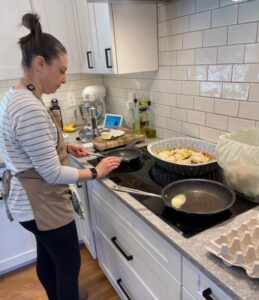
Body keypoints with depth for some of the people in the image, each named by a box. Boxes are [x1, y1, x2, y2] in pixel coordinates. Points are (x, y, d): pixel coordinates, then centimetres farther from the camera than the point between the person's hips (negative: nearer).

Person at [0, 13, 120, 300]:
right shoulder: (29, 107, -28)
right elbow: (53, 174, -25)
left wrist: (66, 146, 6)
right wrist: (96, 172, -13)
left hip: (26, 198, 10)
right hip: (42, 204, -10)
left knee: (47, 256, 28)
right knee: (69, 264, 11)